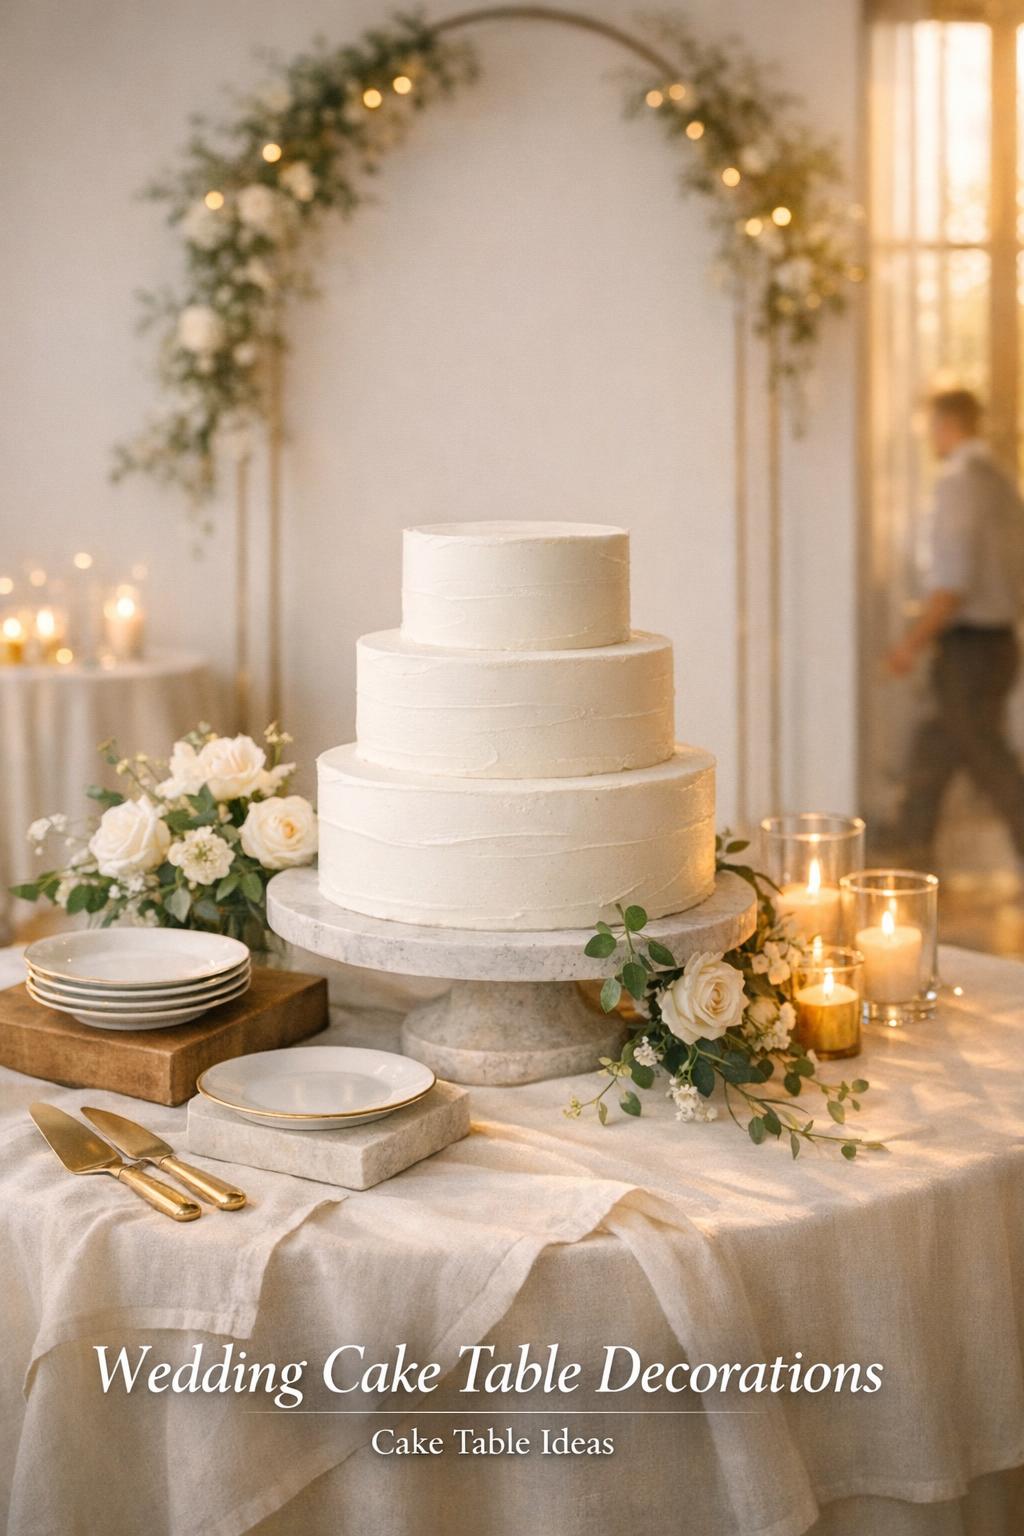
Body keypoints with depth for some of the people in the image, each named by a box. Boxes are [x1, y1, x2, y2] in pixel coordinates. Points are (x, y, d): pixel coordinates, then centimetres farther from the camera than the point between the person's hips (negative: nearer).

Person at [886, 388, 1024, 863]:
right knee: (933, 749, 19)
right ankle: (911, 850, 29)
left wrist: (913, 640, -15)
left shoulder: (958, 482, -15)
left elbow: (954, 581, -23)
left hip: (969, 650, -9)